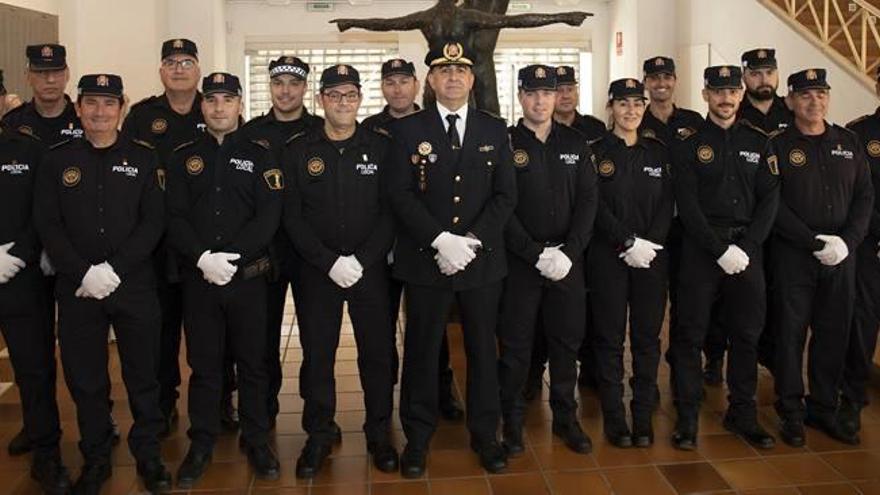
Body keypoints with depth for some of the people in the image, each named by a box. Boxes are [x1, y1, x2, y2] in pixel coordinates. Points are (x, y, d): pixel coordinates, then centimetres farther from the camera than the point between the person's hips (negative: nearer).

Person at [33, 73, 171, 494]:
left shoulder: (143, 158, 3)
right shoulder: (57, 160, 6)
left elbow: (154, 221, -3)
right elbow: (47, 225, 0)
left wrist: (115, 269, -14)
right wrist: (84, 272, -12)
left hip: (134, 286, -1)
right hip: (77, 289, 1)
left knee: (142, 376, 6)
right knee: (85, 379, 9)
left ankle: (148, 455, 23)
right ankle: (95, 459, 26)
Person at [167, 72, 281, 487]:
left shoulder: (259, 155, 4)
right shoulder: (183, 157, 8)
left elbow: (268, 217, -6)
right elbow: (175, 218, 0)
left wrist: (230, 257, -16)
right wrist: (204, 259, -15)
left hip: (248, 277, -1)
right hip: (198, 279, 1)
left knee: (252, 363, 8)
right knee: (203, 364, 9)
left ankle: (256, 440, 22)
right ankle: (201, 443, 23)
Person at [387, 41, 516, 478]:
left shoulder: (495, 130, 8)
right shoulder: (407, 130, 2)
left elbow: (505, 195, 3)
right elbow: (401, 195, -6)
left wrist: (472, 240, -11)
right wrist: (440, 240, -17)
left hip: (483, 260, 2)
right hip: (424, 259, -1)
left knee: (483, 348, 10)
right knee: (421, 350, 6)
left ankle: (485, 434, 25)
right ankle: (417, 437, 21)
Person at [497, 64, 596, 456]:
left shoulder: (576, 143, 8)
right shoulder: (504, 143, -1)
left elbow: (588, 200, 3)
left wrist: (569, 252, -10)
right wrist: (536, 254, -14)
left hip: (567, 257, 3)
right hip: (519, 259, -3)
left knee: (567, 339, 10)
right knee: (515, 343, 3)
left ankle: (565, 417, 25)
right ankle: (512, 421, 17)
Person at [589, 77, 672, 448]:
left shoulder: (658, 152, 11)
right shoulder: (596, 152, 1)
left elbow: (666, 204, 5)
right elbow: (596, 207, -7)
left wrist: (650, 243, -9)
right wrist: (629, 243, -15)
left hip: (652, 255, 3)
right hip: (608, 256, -3)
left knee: (647, 336, 5)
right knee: (611, 337, 2)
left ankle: (644, 416, 16)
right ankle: (613, 416, 12)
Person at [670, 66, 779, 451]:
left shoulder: (759, 141, 10)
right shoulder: (690, 144, 0)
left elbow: (770, 199, 4)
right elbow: (688, 206, -7)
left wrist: (746, 248, -8)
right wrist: (720, 250, -14)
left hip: (747, 249, 3)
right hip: (701, 250, -3)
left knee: (747, 334, 8)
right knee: (690, 335, 0)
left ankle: (742, 413, 22)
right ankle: (687, 416, 10)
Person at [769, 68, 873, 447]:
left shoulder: (849, 142, 11)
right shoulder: (778, 146, -2)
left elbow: (865, 196, 8)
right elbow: (774, 204, -9)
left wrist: (848, 240, -7)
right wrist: (815, 242, -15)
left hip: (841, 255, 4)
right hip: (793, 256, -4)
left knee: (834, 333, 8)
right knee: (791, 333, 2)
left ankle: (824, 409, 22)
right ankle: (791, 413, 12)